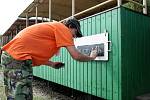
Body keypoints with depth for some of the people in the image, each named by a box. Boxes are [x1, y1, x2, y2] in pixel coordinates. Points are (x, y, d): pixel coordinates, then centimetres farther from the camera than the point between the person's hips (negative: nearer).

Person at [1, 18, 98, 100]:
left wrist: (52, 64, 21)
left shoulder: (51, 27, 25)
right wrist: (91, 57, 10)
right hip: (18, 58, -10)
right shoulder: (62, 28, -2)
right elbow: (76, 56, -8)